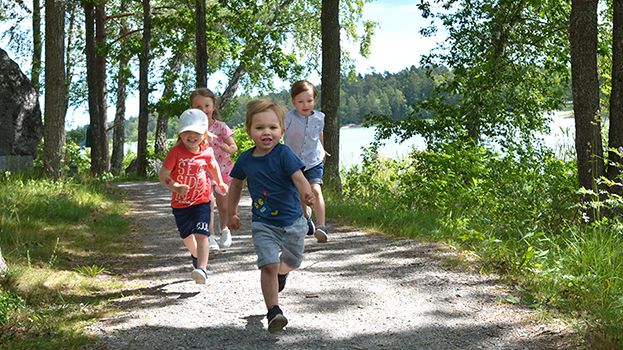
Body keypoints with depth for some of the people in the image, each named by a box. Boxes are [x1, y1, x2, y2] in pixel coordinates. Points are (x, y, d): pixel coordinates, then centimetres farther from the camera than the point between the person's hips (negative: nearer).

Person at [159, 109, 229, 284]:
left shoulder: (207, 152, -5)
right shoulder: (176, 152, -15)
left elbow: (213, 165, 19)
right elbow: (163, 174, -18)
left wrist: (220, 182, 15)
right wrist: (176, 187, -33)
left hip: (201, 202, -1)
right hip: (180, 204, 1)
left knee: (201, 234, -19)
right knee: (186, 236, 20)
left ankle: (202, 268, -26)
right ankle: (197, 256, 50)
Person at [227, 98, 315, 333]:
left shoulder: (284, 155, -16)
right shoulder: (245, 160, -3)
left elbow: (298, 177, -30)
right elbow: (236, 184, 14)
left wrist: (305, 193, -53)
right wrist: (232, 213, 21)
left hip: (292, 221, -1)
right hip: (263, 223, 1)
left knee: (292, 263, 18)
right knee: (268, 265, -14)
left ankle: (281, 272, 55)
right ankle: (273, 312, -7)